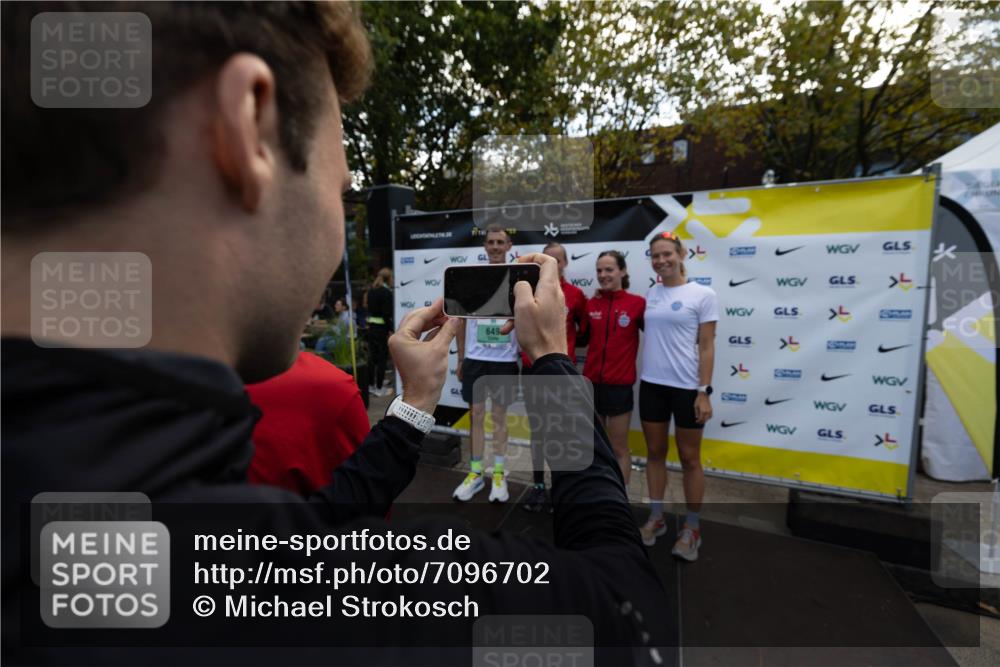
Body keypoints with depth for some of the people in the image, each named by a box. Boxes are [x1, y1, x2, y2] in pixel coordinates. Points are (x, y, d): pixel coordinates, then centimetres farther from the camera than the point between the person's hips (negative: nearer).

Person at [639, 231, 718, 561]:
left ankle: (692, 528, 27)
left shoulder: (703, 294, -5)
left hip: (687, 387, -4)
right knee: (655, 453, 14)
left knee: (690, 459, 10)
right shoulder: (651, 294, 6)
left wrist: (704, 392, -11)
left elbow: (706, 347, -7)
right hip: (651, 384, 4)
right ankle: (656, 518, 31)